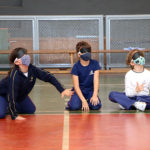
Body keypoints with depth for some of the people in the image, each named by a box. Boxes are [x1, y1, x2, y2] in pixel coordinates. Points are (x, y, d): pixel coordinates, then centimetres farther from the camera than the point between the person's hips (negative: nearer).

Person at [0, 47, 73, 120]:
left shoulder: (32, 69, -24)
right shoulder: (14, 76, -39)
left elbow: (48, 77, -17)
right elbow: (11, 96, -36)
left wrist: (62, 90, -21)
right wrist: (14, 115, -33)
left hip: (20, 95, 6)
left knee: (31, 110, 4)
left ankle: (11, 108, 22)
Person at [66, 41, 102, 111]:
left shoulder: (95, 64, -6)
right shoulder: (76, 67, -11)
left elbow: (96, 80, -14)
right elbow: (76, 86, -17)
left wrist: (95, 95, -30)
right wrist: (83, 100, -30)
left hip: (91, 90, 2)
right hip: (79, 91, -2)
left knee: (96, 106, -28)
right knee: (75, 106, -30)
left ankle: (89, 101, 7)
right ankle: (71, 102, 6)